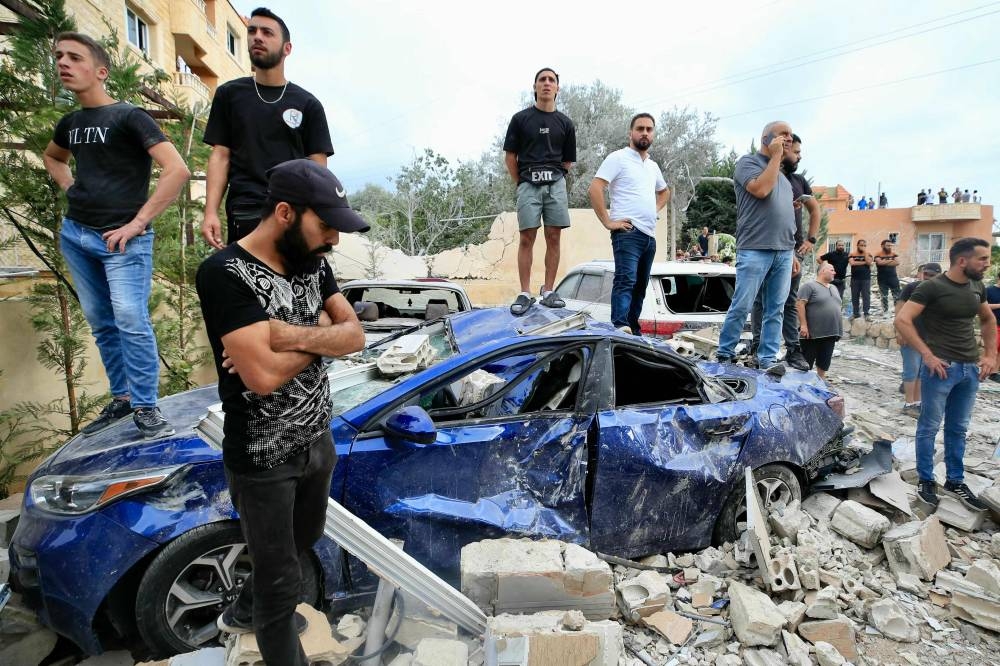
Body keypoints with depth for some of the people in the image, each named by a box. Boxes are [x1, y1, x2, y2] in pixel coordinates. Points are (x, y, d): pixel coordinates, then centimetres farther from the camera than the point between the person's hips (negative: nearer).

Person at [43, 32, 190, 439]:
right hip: (74, 235, 8)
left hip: (121, 239, -7)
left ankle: (145, 407, 0)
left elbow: (178, 170, -20)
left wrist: (138, 222, -19)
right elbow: (51, 157, 35)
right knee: (100, 324, 11)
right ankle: (121, 398, 23)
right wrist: (70, 188, 13)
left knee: (130, 321, -11)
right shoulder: (70, 123, 13)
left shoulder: (129, 117, -8)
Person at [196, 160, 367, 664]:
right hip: (263, 460, -8)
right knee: (281, 578, 10)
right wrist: (321, 334, -15)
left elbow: (355, 336, -5)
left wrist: (294, 334, -22)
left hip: (318, 441, 8)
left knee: (302, 542, 29)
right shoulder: (224, 273, -23)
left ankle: (244, 613, 56)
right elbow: (262, 375, -30)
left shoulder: (313, 262, -1)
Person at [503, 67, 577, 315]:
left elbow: (568, 161, 17)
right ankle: (525, 294, -3)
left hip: (555, 184, 2)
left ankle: (548, 292, 5)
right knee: (527, 238, -5)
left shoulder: (565, 123, 14)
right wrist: (521, 183, 5)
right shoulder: (520, 118, 9)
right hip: (528, 183, -2)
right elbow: (510, 156, 8)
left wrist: (554, 178, 8)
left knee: (553, 237, -1)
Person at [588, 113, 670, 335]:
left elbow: (664, 192, 39)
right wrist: (608, 222, -16)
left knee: (640, 286, 10)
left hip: (650, 235, 8)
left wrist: (654, 210, 19)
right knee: (626, 281, -22)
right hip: (628, 232, -8)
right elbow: (595, 188, -13)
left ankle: (633, 330, 18)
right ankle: (620, 328, -31)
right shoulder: (618, 158, -1)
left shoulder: (653, 166, 21)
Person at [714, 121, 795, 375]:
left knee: (775, 309, 4)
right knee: (742, 306, -6)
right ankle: (724, 354, 5)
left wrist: (791, 251, 18)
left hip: (784, 252, 7)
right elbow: (760, 189, -17)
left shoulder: (783, 175, 24)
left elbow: (786, 214, 25)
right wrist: (775, 156, -5)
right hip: (755, 250, -7)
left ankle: (768, 358, 8)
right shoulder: (748, 162, 2)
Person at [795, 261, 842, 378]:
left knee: (824, 363, 10)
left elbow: (837, 307, 25)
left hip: (830, 333, 7)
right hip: (812, 333, -7)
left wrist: (839, 329, 20)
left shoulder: (834, 288, 19)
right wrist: (803, 325, -21)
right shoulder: (809, 286, -7)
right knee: (806, 363, -1)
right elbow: (800, 304, -15)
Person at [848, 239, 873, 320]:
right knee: (854, 297, 5)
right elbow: (852, 263, -12)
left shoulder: (869, 255, 7)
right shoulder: (852, 255, 6)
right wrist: (864, 262, -11)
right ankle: (855, 313, 13)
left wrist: (865, 252, -7)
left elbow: (869, 262, -12)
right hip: (855, 279, 1)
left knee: (866, 296, -4)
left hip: (866, 279, -1)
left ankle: (867, 313, 1)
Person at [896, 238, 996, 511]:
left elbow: (989, 320, 26)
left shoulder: (977, 287, 10)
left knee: (958, 428, 15)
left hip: (971, 368, 6)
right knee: (929, 427, 4)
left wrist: (990, 354, 14)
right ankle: (926, 481, 16)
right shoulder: (932, 287, -10)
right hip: (941, 367, -6)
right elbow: (902, 320, -17)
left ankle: (955, 481, 27)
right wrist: (927, 355, -18)